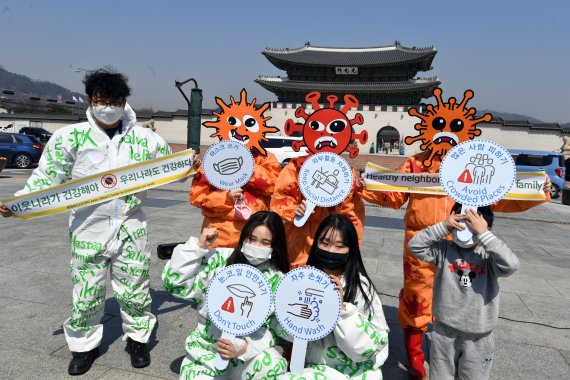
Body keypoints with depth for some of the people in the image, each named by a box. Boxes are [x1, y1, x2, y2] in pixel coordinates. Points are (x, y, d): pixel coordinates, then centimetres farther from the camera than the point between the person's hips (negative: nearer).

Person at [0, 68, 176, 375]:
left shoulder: (145, 139, 0)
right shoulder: (68, 137, -4)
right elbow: (46, 178, -1)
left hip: (131, 231, 1)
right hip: (88, 232, 0)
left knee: (135, 290, 12)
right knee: (86, 294, 11)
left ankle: (137, 338, 34)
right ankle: (84, 345, 34)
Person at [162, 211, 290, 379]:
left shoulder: (277, 280, -2)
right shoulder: (219, 260, -6)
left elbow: (275, 328, -6)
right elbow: (174, 282, -11)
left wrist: (244, 348, -24)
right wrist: (199, 246, -18)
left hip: (249, 348, 0)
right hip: (206, 348, 1)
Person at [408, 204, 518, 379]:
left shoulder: (489, 255, -11)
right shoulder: (444, 249, -6)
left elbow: (511, 265, -29)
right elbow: (415, 245, -12)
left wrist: (483, 234, -29)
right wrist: (442, 227, -20)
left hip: (478, 336, -1)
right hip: (444, 331, 1)